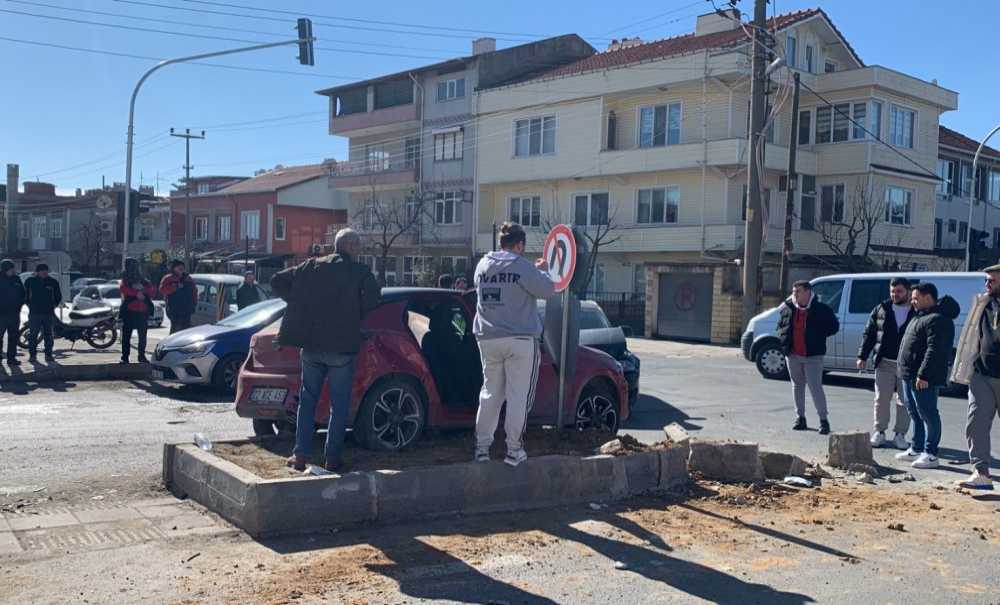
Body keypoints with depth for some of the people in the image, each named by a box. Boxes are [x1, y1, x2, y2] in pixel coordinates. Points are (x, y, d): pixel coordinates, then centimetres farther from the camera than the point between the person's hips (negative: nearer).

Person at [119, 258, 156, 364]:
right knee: (126, 335, -4)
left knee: (142, 336, 5)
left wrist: (143, 289, -11)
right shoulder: (125, 280, 11)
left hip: (143, 312, 3)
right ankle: (124, 357, -3)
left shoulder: (144, 281, 18)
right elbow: (123, 288, -11)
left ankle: (142, 356, 13)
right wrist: (137, 293, -14)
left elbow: (153, 291, 4)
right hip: (129, 311, -3)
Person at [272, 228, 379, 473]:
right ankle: (332, 457, 8)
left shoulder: (311, 266, 8)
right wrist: (356, 317, -3)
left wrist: (299, 303, 13)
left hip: (311, 345, 3)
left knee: (307, 401, 13)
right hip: (342, 347, -3)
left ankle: (300, 454, 11)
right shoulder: (360, 272, -3)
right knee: (339, 405, 7)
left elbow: (277, 281, 7)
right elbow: (372, 299, -20)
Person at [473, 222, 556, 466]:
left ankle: (482, 446, 14)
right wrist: (541, 271, 14)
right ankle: (514, 449, 2)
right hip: (520, 339, -5)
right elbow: (547, 290, -6)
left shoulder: (483, 265, 8)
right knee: (518, 396, 1)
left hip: (488, 339, 6)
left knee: (490, 393, 15)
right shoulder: (523, 267, -10)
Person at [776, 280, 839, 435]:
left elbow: (834, 326, 4)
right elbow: (780, 325, 22)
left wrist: (818, 336, -3)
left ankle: (824, 420, 0)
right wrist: (783, 340, 6)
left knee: (815, 387, -9)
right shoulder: (787, 309, 6)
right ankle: (800, 418, 22)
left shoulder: (821, 309, -6)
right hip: (792, 354, 5)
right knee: (797, 386, 12)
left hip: (813, 355, -5)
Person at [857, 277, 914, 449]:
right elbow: (869, 334, 10)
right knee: (881, 400, 5)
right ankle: (879, 432, 15)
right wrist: (863, 356, 4)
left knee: (904, 402, 5)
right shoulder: (881, 310, 7)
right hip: (885, 363, 1)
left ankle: (899, 435, 15)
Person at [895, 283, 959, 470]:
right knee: (916, 414, 16)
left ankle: (930, 454, -1)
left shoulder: (938, 319, -16)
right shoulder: (920, 316, 19)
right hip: (910, 374, 11)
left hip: (924, 378, -11)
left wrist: (923, 375, -27)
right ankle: (916, 449, 25)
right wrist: (905, 371, 22)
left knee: (928, 414, -5)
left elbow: (934, 350, -23)